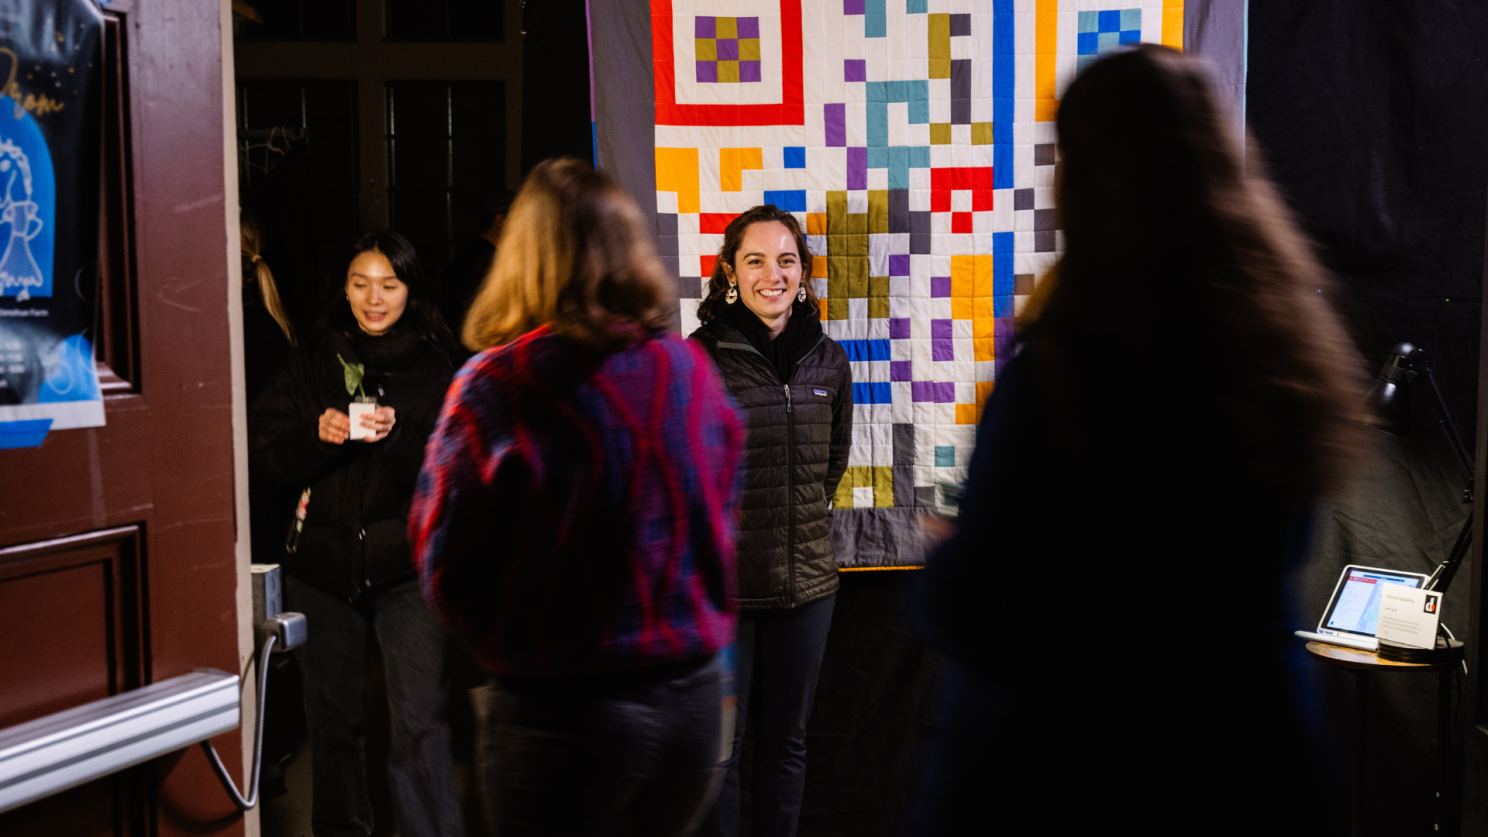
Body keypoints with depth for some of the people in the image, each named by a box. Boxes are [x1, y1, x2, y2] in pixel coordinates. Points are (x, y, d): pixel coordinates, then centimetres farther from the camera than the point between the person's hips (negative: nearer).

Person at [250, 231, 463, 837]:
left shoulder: (437, 366, -1)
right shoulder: (310, 362, 7)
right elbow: (268, 455, 4)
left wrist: (399, 436, -21)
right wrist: (316, 436, -15)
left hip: (407, 564, -3)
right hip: (322, 562, 3)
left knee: (421, 723, -8)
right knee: (331, 716, 16)